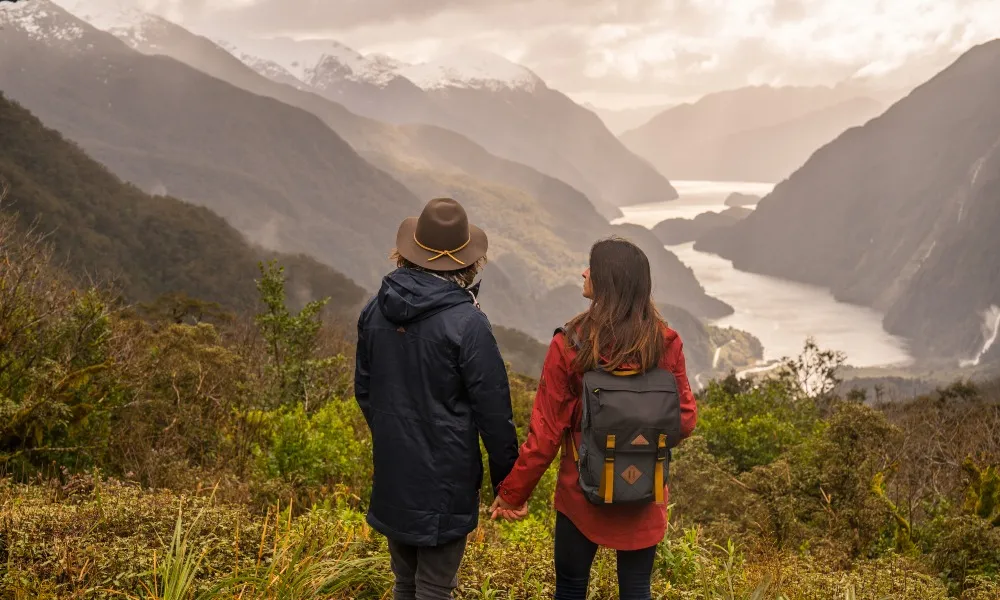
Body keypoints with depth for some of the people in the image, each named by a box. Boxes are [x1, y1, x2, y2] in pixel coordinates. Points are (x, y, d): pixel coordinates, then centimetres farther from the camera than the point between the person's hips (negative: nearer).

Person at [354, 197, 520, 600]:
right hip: (445, 479, -6)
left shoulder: (376, 310, -1)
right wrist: (506, 477, -1)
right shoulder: (466, 322, -19)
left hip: (392, 474, 6)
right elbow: (492, 409, -14)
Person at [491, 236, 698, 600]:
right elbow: (685, 420, -3)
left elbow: (546, 431, -13)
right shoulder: (666, 343, -11)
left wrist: (513, 494, -1)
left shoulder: (569, 346, -17)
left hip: (583, 491, -2)